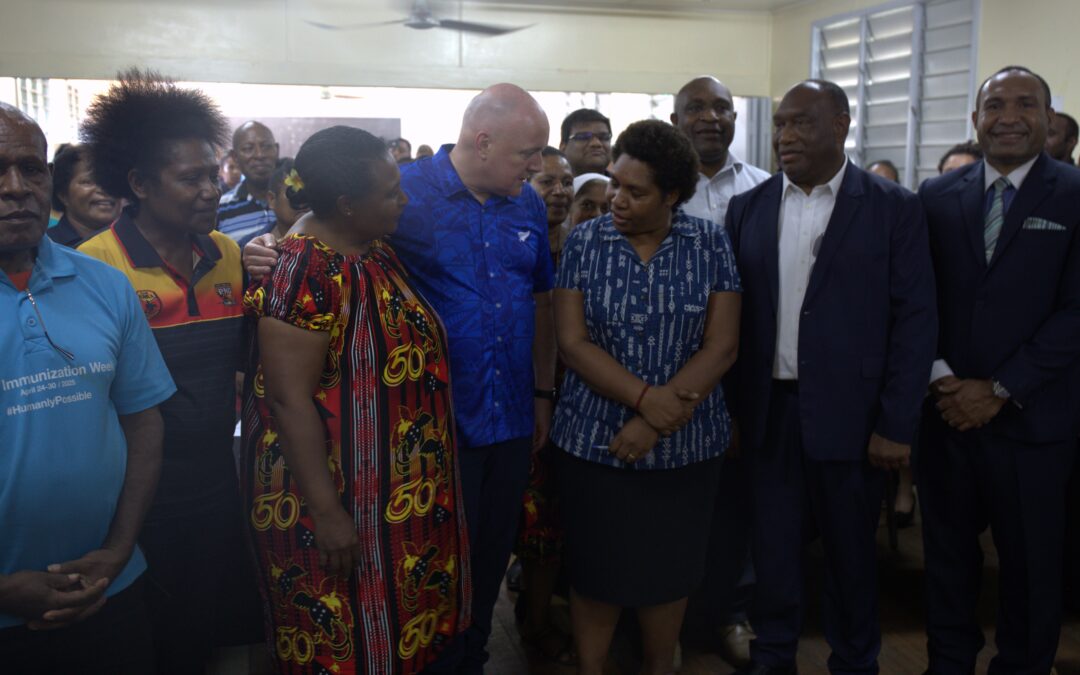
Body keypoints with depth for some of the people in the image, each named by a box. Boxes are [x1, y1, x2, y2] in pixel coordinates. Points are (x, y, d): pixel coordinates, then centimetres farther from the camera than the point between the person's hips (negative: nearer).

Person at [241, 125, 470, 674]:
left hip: (401, 487, 9)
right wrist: (325, 513, -22)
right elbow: (290, 399, -24)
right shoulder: (305, 274, -24)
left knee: (401, 626, 22)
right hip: (343, 497, -8)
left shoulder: (374, 251, 4)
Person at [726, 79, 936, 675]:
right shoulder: (747, 207, 6)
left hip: (848, 414, -2)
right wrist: (727, 408, 2)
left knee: (850, 550, 12)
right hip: (767, 410, 2)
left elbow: (915, 319, -5)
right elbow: (731, 314, 6)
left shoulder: (894, 208, -3)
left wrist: (896, 424, -10)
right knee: (772, 545, 11)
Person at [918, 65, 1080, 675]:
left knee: (1031, 562, 11)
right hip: (946, 408, 2)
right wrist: (939, 375, -9)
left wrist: (1000, 390, -12)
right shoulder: (937, 196, 5)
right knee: (948, 549, 13)